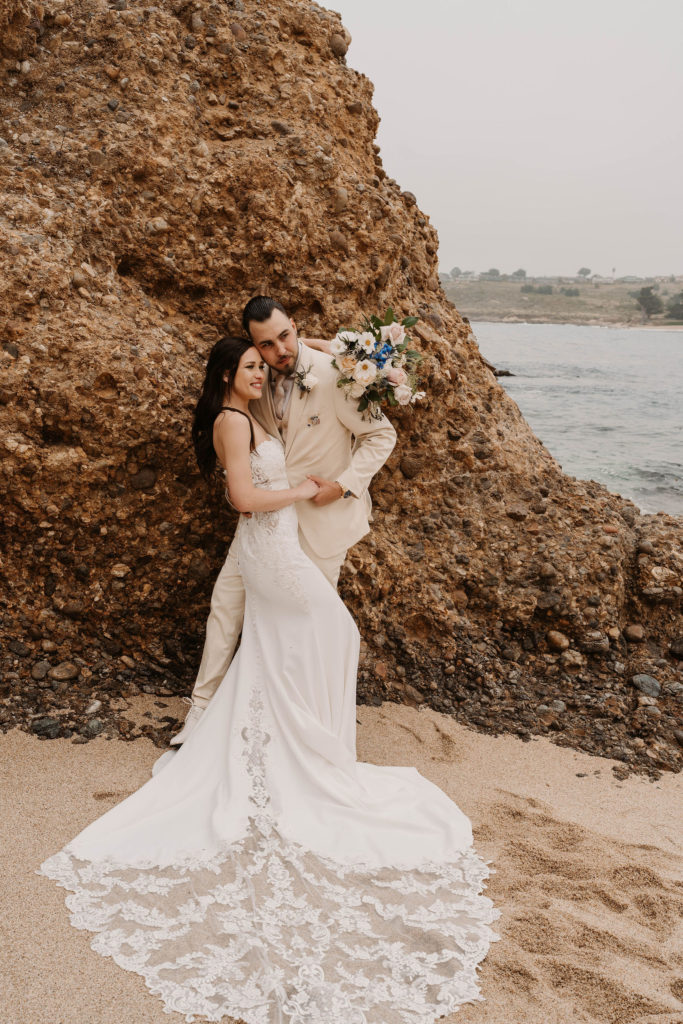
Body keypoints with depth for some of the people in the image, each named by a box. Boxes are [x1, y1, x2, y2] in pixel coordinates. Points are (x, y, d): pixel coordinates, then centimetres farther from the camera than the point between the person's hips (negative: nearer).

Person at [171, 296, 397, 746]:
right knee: (227, 598, 3)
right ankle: (202, 709, 16)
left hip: (323, 511, -5)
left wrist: (343, 484, -19)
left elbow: (382, 435, -11)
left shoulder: (333, 376, -20)